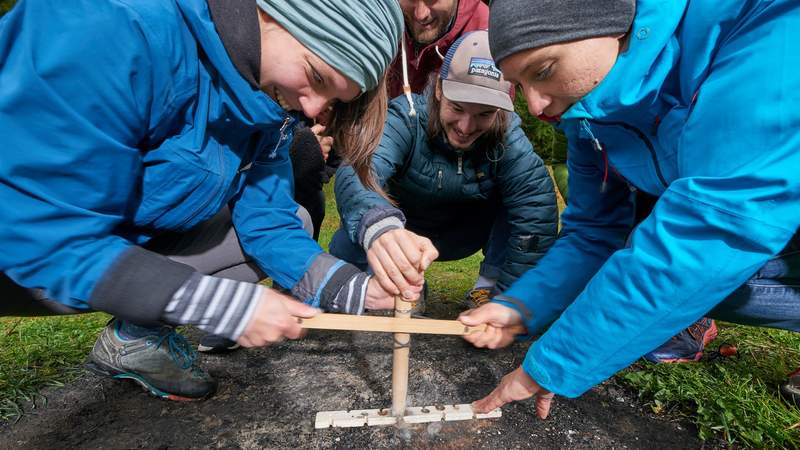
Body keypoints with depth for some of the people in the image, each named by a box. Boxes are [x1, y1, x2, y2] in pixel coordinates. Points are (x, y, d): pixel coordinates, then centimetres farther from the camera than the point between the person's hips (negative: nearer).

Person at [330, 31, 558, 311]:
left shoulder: (508, 136, -22)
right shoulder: (406, 117, -27)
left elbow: (537, 207, -34)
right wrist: (378, 226, -69)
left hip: (464, 235, 1)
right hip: (404, 230, 0)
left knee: (523, 191, -23)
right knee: (346, 247, -29)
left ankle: (490, 289, -11)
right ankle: (409, 289, 0)